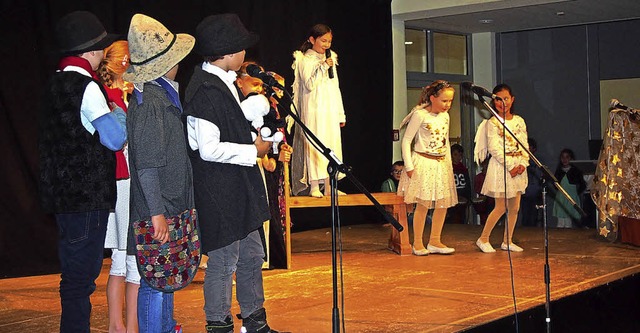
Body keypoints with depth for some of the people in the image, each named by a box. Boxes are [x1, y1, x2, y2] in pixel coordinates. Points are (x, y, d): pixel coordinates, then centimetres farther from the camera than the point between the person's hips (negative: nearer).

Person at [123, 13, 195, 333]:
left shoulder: (161, 94, 12)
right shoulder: (151, 101, -19)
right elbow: (146, 165, -22)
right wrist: (157, 213, -22)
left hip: (168, 208, 10)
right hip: (158, 211, -10)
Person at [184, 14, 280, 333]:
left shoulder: (224, 82, 10)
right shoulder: (205, 91, -21)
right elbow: (210, 150, -24)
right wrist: (254, 150, -14)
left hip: (240, 190, 10)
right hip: (219, 195, -10)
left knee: (252, 257, 19)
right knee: (223, 262, 2)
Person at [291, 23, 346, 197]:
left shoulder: (331, 60, 16)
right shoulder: (305, 60, -2)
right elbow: (309, 85, -12)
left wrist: (340, 114, 17)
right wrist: (322, 67, -17)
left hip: (331, 111, 6)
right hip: (313, 110, -6)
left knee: (331, 145, 3)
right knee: (314, 144, -8)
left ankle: (329, 186, 7)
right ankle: (314, 186, -5)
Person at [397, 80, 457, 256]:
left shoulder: (445, 116, 10)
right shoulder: (420, 115, -11)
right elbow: (406, 140, -10)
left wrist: (449, 164, 16)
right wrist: (409, 166, -13)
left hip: (441, 165, 7)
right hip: (423, 163, -7)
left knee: (443, 204, 5)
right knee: (423, 204, -7)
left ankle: (434, 241, 16)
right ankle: (417, 243, 4)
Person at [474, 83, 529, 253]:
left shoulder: (519, 121, 10)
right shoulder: (492, 123, -6)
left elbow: (524, 145, 8)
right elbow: (494, 148, -13)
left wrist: (523, 163, -9)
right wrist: (510, 165, -17)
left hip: (518, 165, 6)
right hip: (501, 165, -5)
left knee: (515, 207, 6)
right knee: (501, 207, -6)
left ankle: (507, 241, 17)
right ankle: (483, 239, 7)